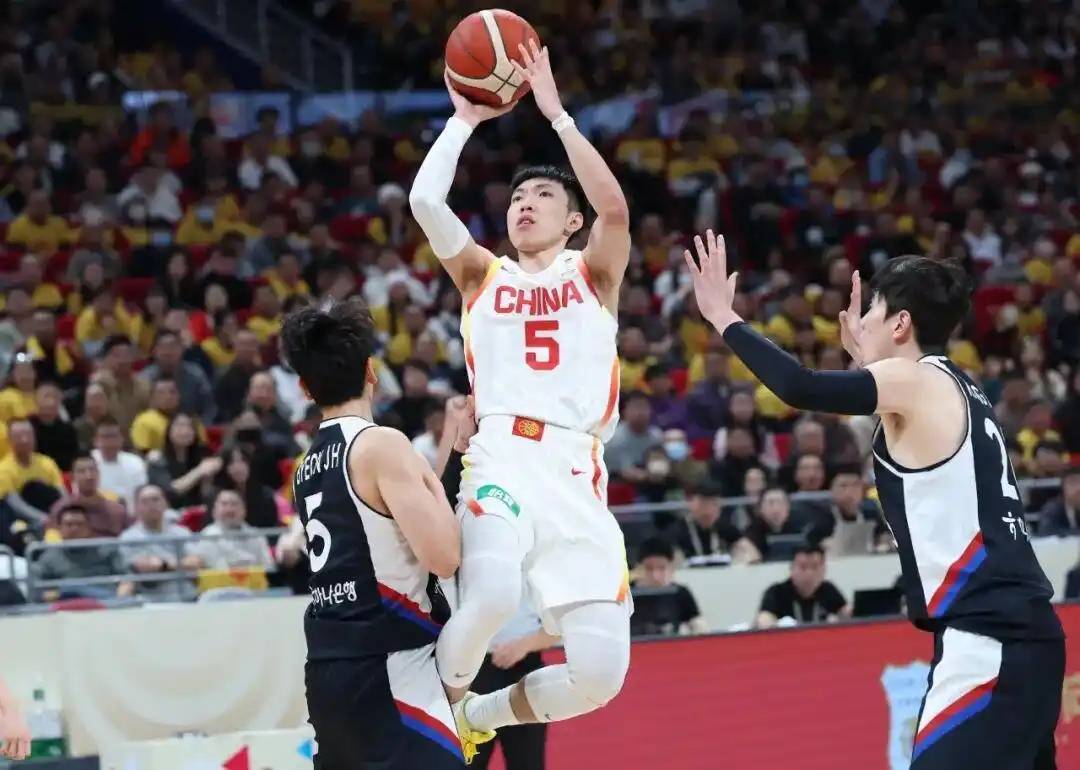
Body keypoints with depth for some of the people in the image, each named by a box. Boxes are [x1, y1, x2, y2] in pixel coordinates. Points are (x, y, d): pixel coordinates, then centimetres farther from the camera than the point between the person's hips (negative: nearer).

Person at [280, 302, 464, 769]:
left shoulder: (308, 465, 14)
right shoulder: (381, 445, -12)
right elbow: (443, 556, -19)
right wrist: (436, 483, -1)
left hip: (330, 667, 9)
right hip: (384, 669, -9)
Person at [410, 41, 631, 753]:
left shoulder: (593, 277, 18)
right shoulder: (483, 275, 20)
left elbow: (614, 206, -3)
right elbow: (425, 200, 3)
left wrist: (555, 112, 0)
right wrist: (466, 118, 10)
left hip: (578, 473, 1)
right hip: (503, 458, -1)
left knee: (601, 672, -10)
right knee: (492, 594, -35)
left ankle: (479, 716, 20)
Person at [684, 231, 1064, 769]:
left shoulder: (916, 381, -8)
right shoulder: (951, 389, 18)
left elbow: (800, 388, -21)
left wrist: (723, 316, -10)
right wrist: (864, 359, 37)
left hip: (988, 639, -10)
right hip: (1019, 632, 10)